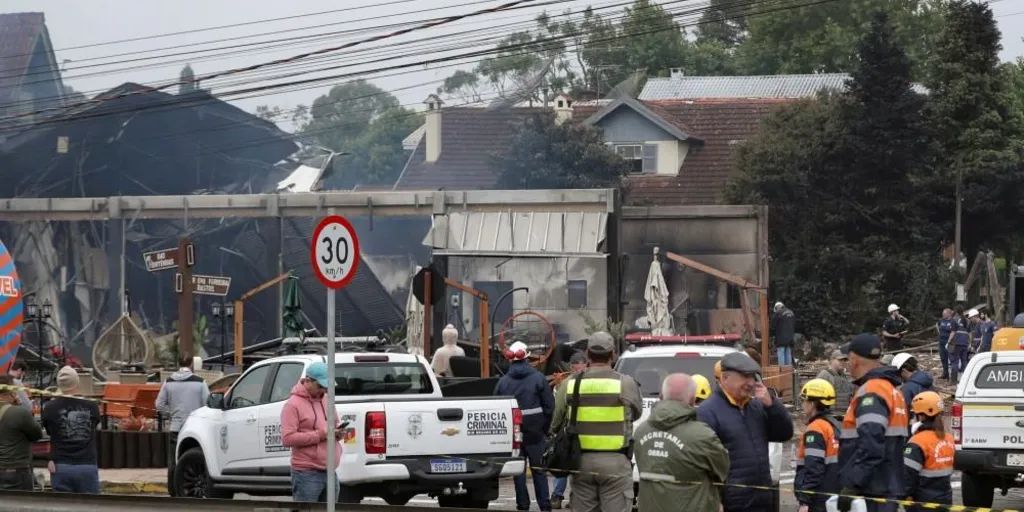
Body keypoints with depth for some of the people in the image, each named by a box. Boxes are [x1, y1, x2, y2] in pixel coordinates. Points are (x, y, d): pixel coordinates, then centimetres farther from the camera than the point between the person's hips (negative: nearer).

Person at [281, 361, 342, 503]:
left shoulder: (326, 401, 16)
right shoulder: (293, 404, -8)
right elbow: (287, 438, -17)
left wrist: (338, 432, 3)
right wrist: (320, 435, -20)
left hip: (330, 472, 8)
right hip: (307, 474, -8)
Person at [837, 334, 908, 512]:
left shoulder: (871, 392, -13)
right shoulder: (891, 390, 20)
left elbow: (870, 446, -24)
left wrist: (851, 486, -24)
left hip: (872, 492, -11)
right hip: (887, 489, 11)